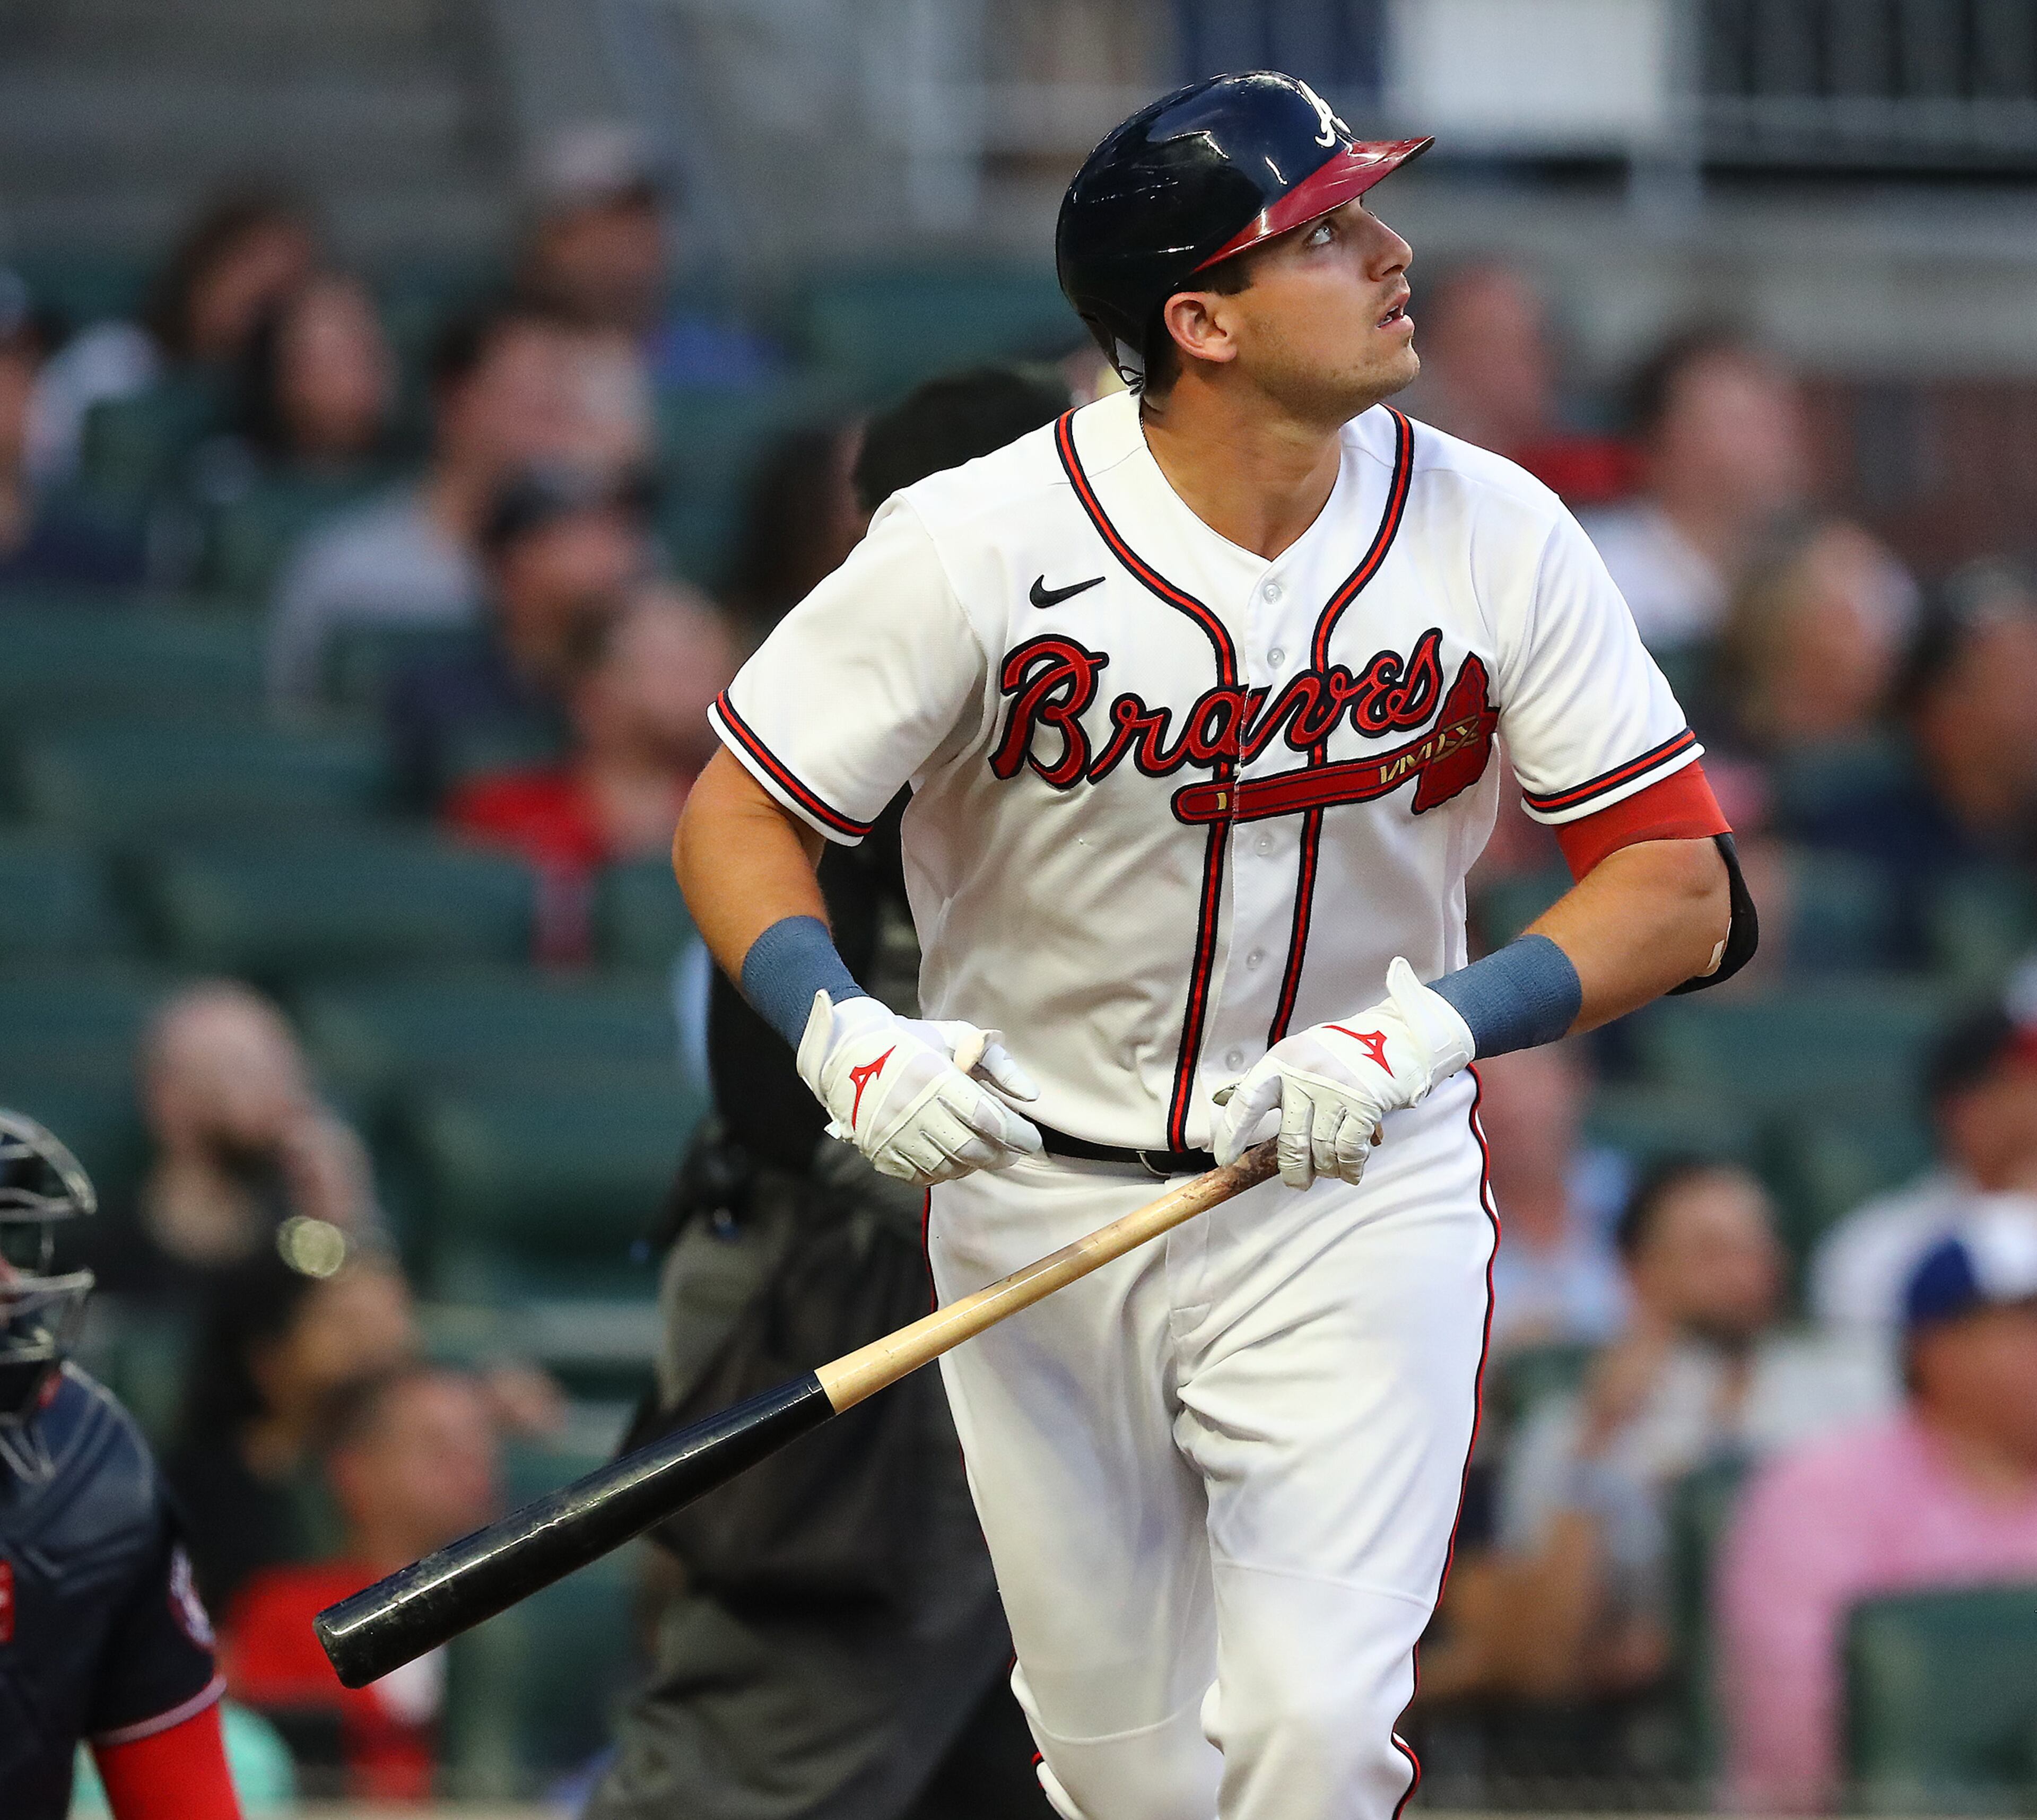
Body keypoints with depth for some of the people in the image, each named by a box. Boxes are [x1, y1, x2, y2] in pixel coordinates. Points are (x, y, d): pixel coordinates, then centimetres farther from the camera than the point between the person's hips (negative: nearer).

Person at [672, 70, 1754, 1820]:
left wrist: (1429, 1031, -23)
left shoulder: (1495, 538, -10)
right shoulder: (979, 547, -15)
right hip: (1040, 1199, 0)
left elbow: (1679, 888, -7)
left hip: (1364, 1201, 0)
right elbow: (740, 816, -6)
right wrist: (842, 1039, -26)